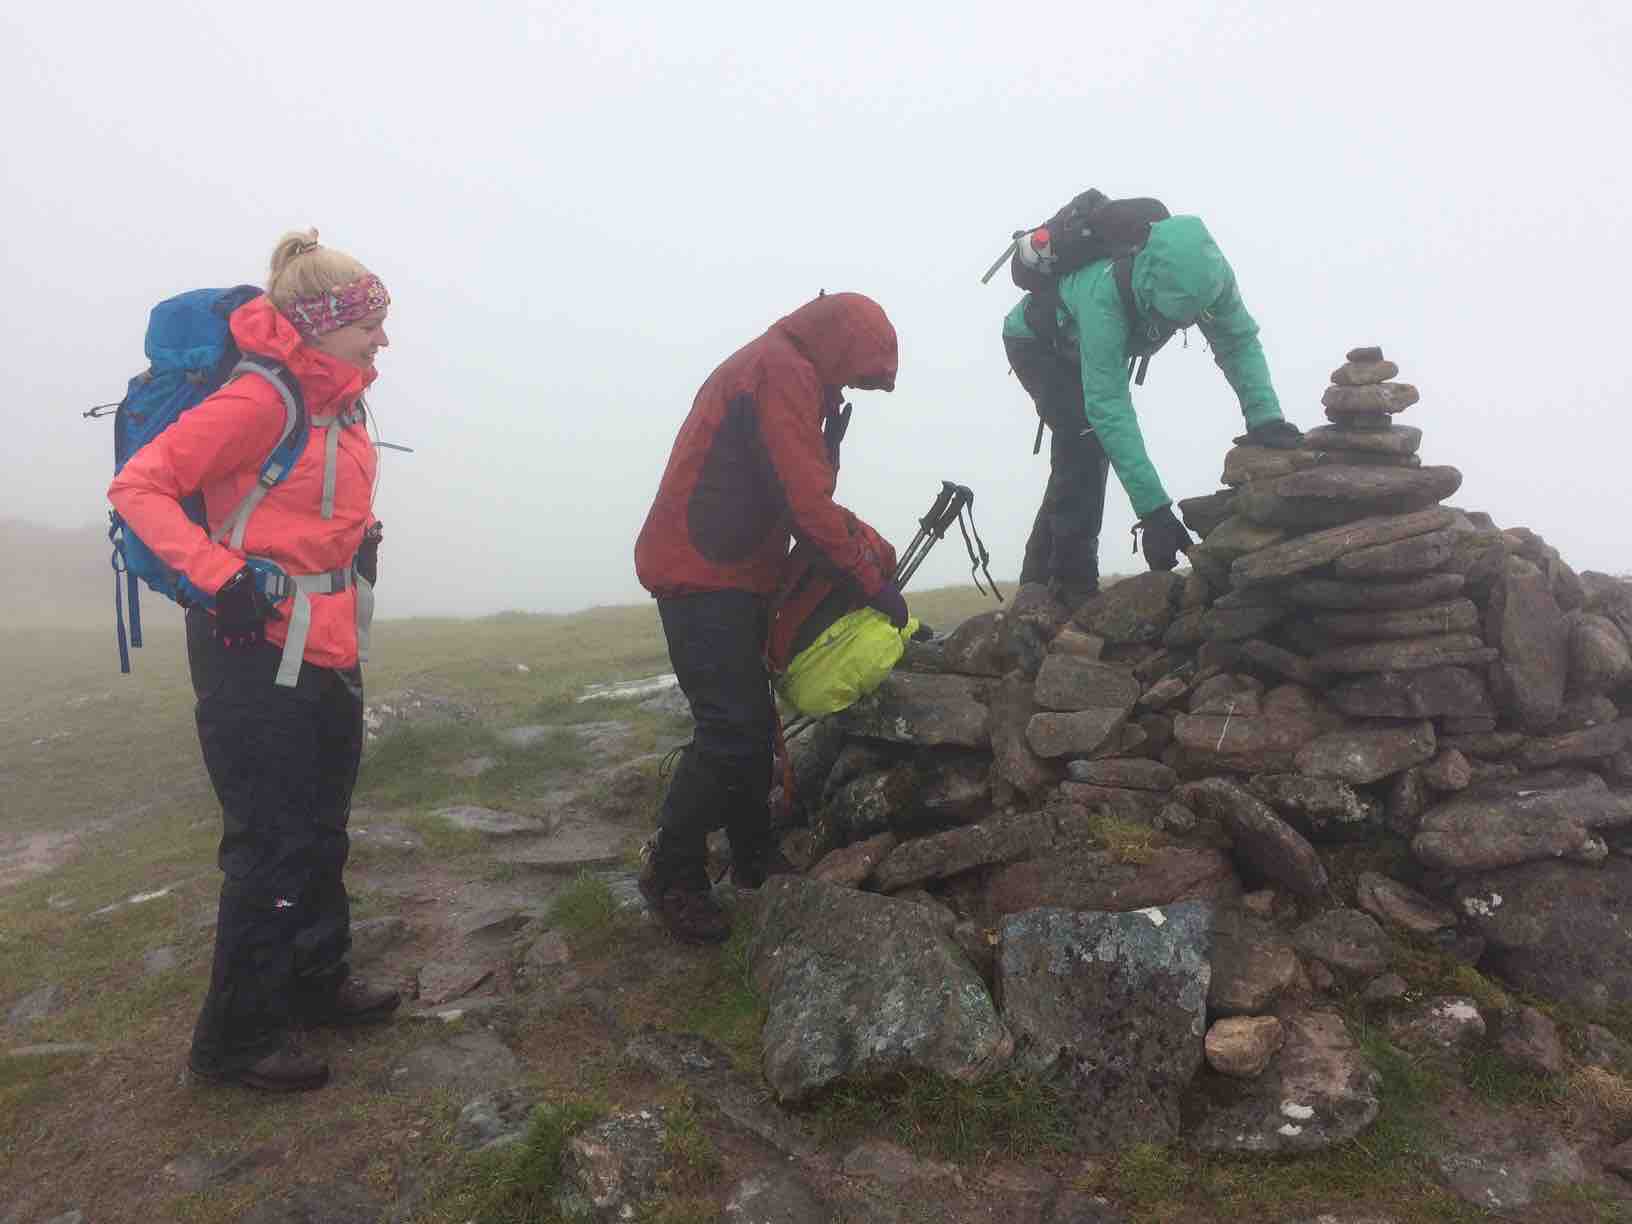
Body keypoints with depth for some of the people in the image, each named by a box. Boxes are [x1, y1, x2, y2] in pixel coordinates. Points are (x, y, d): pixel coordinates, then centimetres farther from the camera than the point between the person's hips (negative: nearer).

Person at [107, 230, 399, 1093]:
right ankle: (235, 1041, 15)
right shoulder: (262, 400, -18)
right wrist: (221, 578, -25)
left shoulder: (340, 402, 9)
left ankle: (316, 984, 36)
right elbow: (138, 487, -19)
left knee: (320, 833, 19)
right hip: (258, 656, -9)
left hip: (328, 654, 9)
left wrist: (360, 534, 11)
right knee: (272, 847, -1)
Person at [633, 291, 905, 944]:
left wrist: (875, 550, 10)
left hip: (726, 575, 11)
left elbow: (804, 496, 21)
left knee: (749, 722, 14)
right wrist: (872, 580, -12)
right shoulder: (784, 371, -12)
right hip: (704, 576, -11)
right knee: (732, 730, -11)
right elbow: (806, 501, -20)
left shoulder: (773, 367, 21)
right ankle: (672, 875, 1)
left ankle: (754, 856, 25)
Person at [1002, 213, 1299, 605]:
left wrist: (1265, 416, -37)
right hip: (1036, 342, -6)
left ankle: (1039, 580, 20)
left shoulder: (1205, 272, -29)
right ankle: (1074, 582, -17)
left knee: (1079, 457, 7)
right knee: (1087, 434, -25)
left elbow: (1239, 341, -19)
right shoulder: (1102, 293, -45)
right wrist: (1153, 508, -49)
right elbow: (1108, 405, -46)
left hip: (1079, 350, 7)